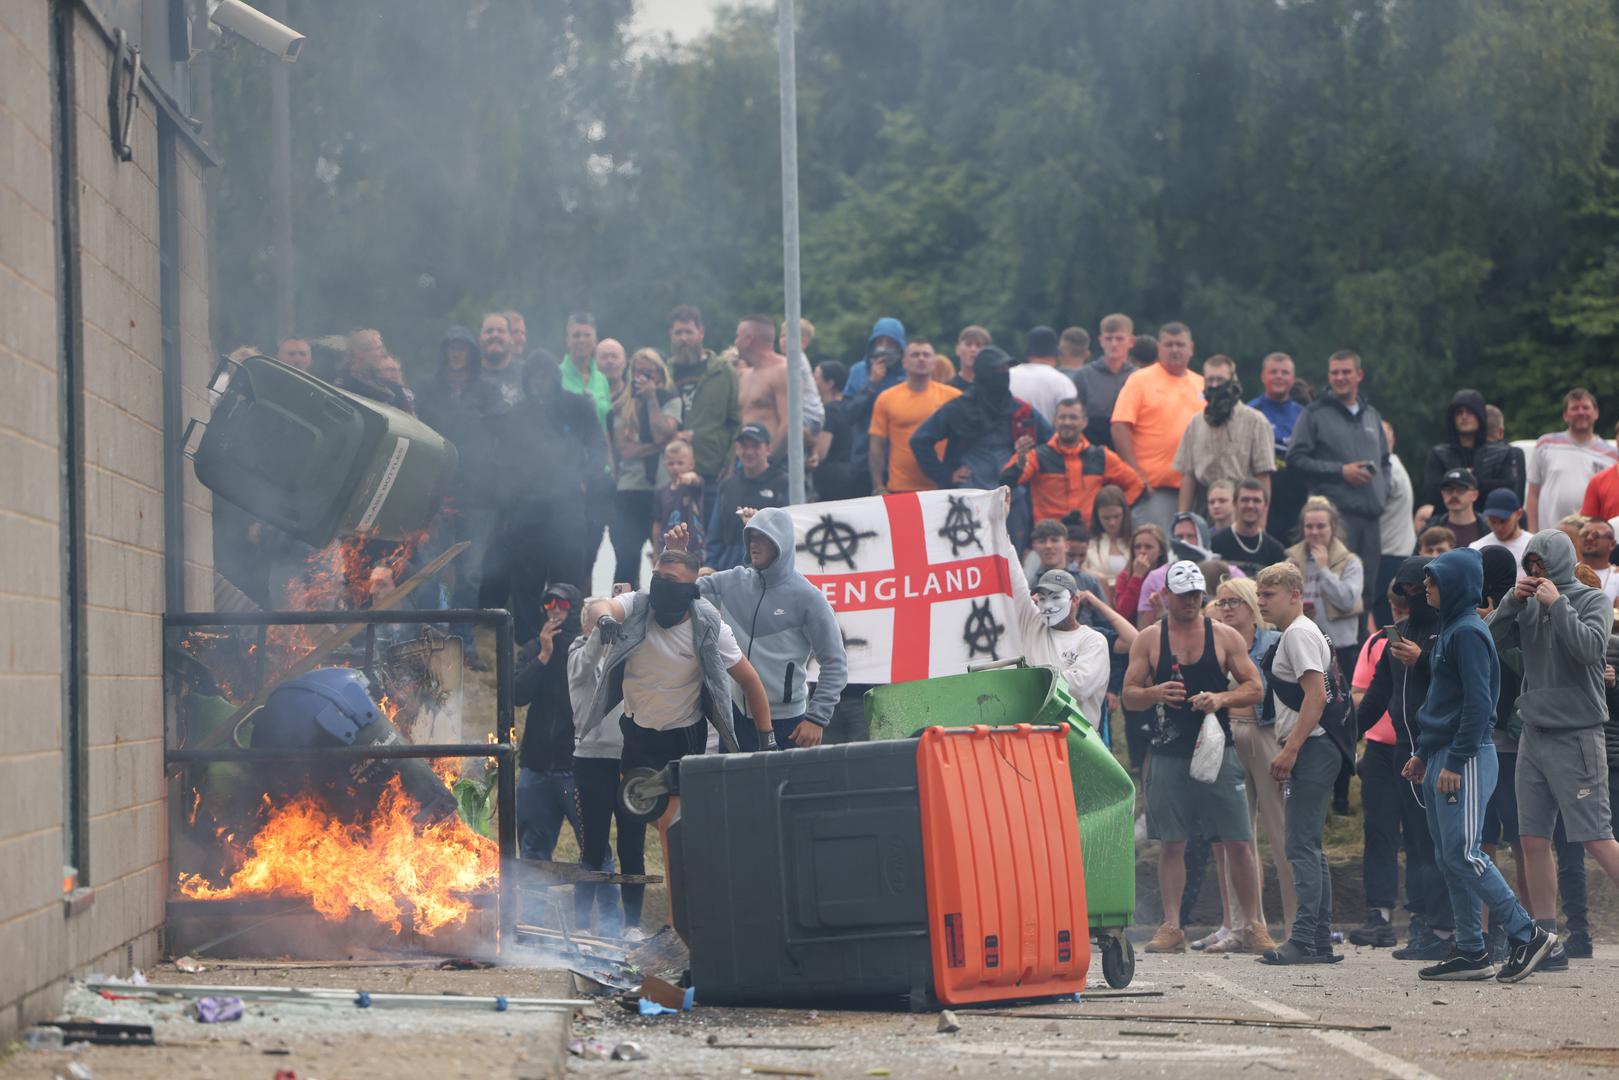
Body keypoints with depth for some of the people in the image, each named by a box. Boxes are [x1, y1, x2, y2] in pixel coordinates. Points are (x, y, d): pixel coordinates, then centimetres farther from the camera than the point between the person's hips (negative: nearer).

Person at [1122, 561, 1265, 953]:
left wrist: (1221, 699, -14)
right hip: (1169, 755, 0)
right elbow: (1128, 695, 6)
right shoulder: (1148, 641, 6)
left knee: (1238, 843, -3)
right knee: (1170, 844, 1)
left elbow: (1254, 688, 5)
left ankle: (1251, 925, 5)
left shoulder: (1225, 637, 5)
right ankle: (1171, 928, 5)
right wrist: (1154, 693, -15)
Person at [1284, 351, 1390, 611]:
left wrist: (1383, 490, 10)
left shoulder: (1372, 416, 20)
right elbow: (1296, 458, -6)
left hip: (1371, 512, 6)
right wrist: (1340, 471, -12)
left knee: (1368, 585, 7)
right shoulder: (1316, 414, 1)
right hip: (1337, 510, -6)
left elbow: (1384, 460, 30)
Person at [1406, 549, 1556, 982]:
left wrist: (1455, 762, -22)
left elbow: (1478, 703, -19)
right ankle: (1470, 951, 10)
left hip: (1467, 758, -10)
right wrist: (1423, 753, 20)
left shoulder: (1469, 633, -13)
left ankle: (1526, 933, -9)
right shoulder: (1450, 630, 16)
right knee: (1448, 858, 8)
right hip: (1442, 758, 10)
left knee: (1462, 853, -13)